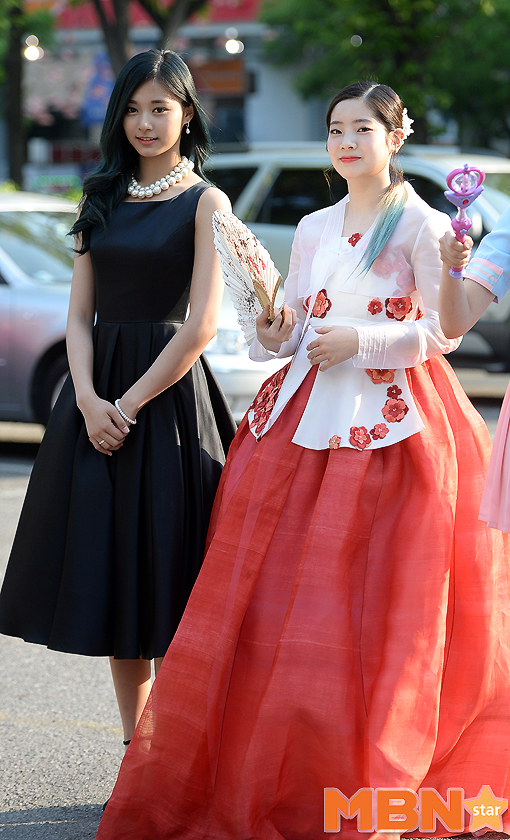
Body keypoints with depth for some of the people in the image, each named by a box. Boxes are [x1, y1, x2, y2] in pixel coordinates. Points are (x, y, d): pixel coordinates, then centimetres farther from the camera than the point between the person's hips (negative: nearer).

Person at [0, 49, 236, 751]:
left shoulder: (205, 203, -3)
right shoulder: (104, 200, 13)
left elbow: (202, 325, -11)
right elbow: (80, 314, 8)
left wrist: (129, 404, -12)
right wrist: (89, 400, -8)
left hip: (168, 389, -5)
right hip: (98, 394, 5)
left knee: (166, 566, -4)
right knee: (112, 570, 7)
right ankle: (135, 748, 14)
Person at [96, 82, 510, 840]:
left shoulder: (419, 224, 0)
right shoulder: (313, 230, 17)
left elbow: (442, 330, -5)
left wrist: (360, 340, -15)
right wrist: (275, 329, -3)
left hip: (391, 424, -5)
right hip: (308, 413, 6)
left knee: (374, 604, -6)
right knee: (275, 594, -1)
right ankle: (256, 773, 6)